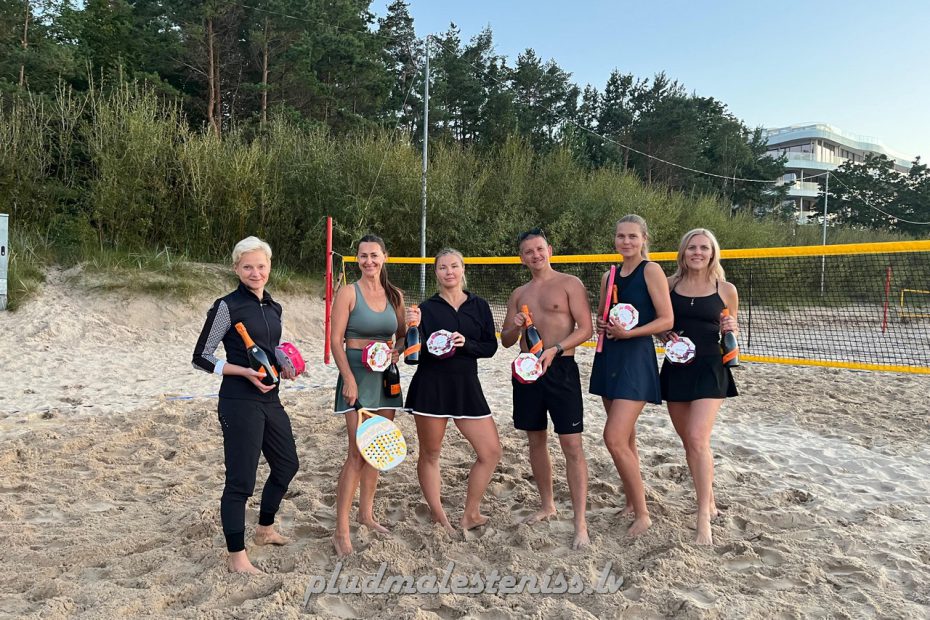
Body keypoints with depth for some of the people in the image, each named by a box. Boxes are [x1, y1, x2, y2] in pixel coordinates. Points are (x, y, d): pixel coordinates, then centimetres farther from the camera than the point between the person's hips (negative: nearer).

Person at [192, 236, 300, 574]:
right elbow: (201, 358, -10)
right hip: (239, 403, -8)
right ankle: (236, 557, 13)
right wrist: (246, 372, -19)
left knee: (286, 464, 20)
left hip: (270, 400, 8)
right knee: (240, 480, -3)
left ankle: (265, 529, 41)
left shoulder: (274, 308, 11)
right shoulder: (227, 306, -10)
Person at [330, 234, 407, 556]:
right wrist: (348, 379, -17)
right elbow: (336, 340, -9)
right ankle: (341, 530, -1)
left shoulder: (395, 295, 8)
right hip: (357, 375, -5)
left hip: (386, 376, 5)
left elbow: (403, 334, 18)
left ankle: (366, 512, 29)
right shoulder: (349, 293, -5)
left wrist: (398, 350, -5)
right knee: (358, 454, -9)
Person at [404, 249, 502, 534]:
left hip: (466, 387, 3)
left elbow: (491, 346, 4)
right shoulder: (427, 308, 1)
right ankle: (439, 519, 22)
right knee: (430, 455, 5)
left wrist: (466, 344, -13)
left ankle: (470, 515, 18)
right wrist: (413, 327, -19)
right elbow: (414, 353, -2)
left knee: (492, 451, 1)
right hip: (431, 387, -2)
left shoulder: (479, 305, 7)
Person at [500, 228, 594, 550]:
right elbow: (506, 340, 16)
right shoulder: (519, 294, 15)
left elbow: (586, 328, -8)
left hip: (560, 368, -5)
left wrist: (554, 349, -21)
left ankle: (580, 522, -1)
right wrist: (514, 327, -7)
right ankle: (547, 505, 30)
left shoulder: (570, 284, 0)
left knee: (572, 445, -6)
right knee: (536, 440, 13)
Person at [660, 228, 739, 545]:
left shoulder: (725, 290, 0)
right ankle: (709, 502, 30)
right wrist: (665, 334, -8)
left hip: (709, 369, -3)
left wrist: (730, 329, -10)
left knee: (698, 439, -15)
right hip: (676, 368, 3)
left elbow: (730, 334, 11)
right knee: (688, 442, 11)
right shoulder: (669, 284, 3)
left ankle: (704, 519, -7)